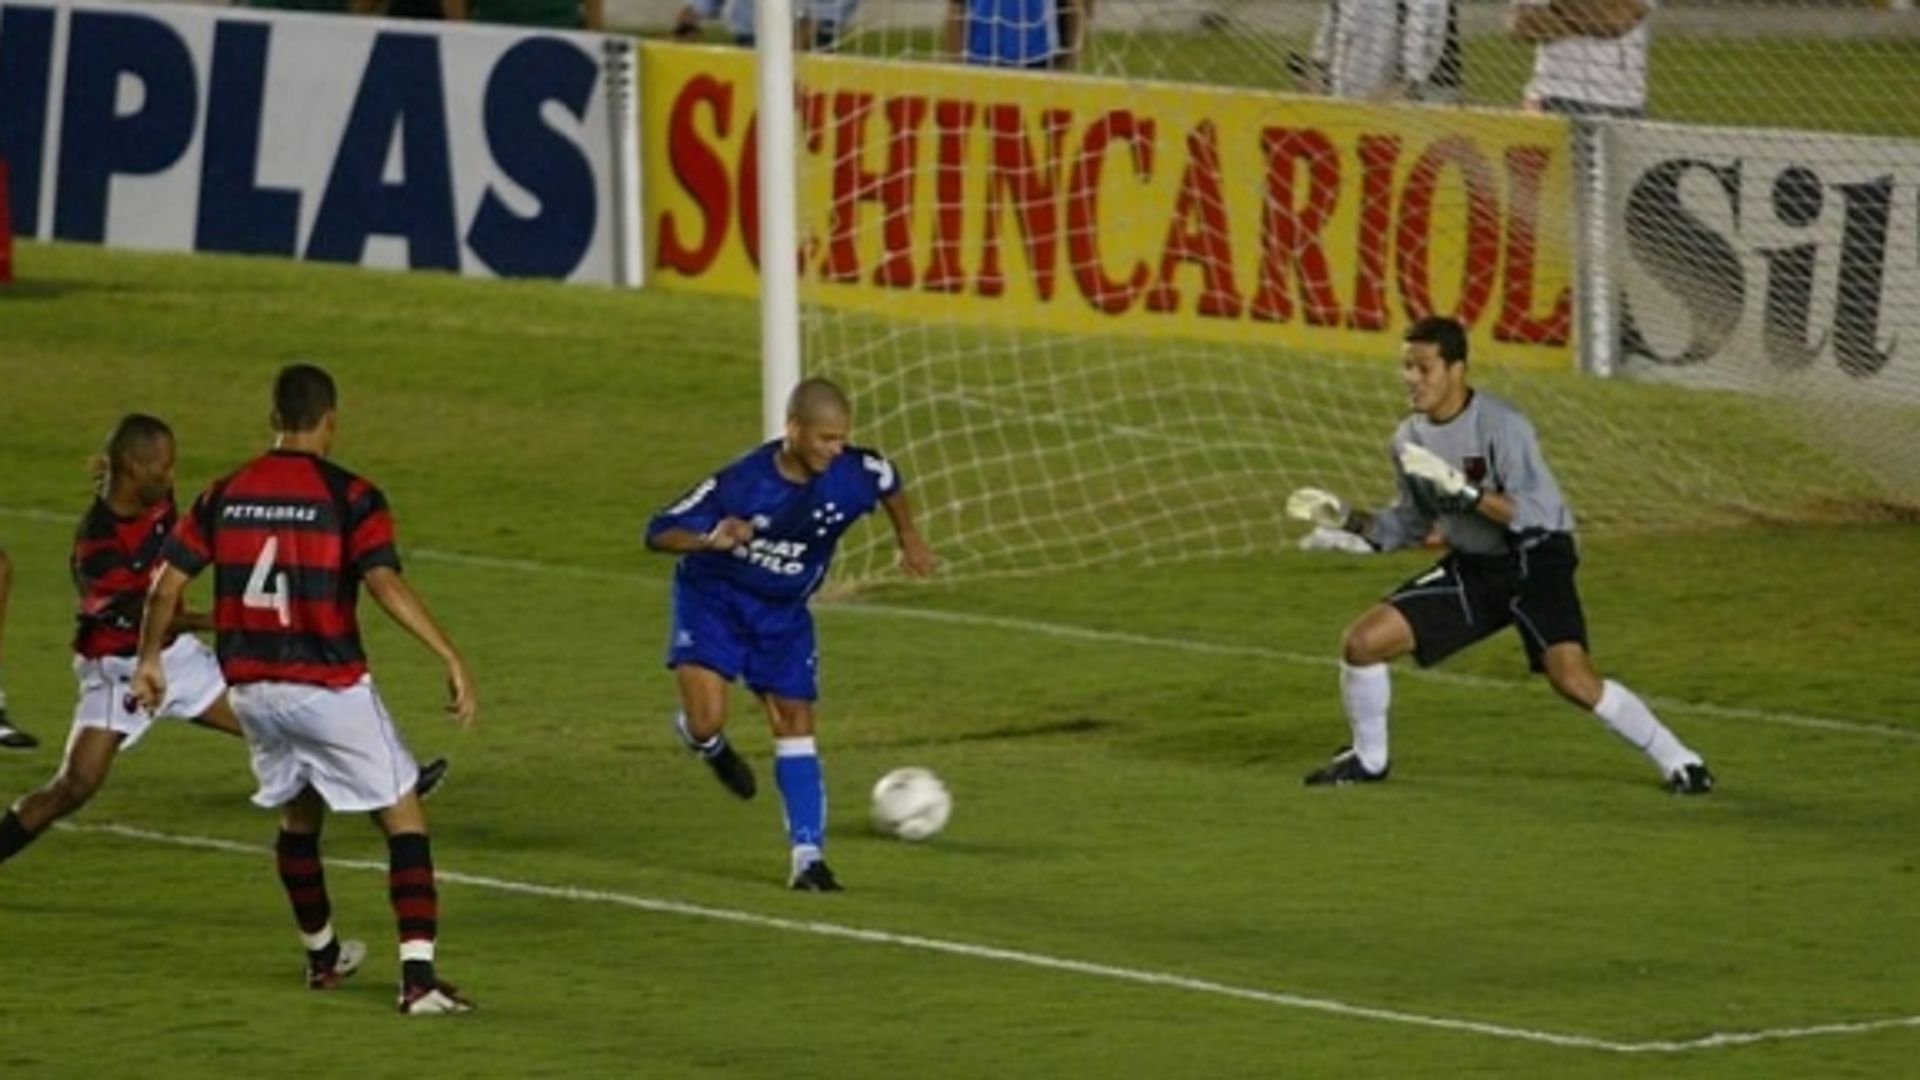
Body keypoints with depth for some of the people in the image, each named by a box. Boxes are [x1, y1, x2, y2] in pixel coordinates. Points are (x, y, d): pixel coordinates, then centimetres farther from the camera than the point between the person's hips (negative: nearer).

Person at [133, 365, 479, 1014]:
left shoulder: (225, 495, 5)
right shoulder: (349, 497, -9)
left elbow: (167, 584, 6)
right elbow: (385, 584, -22)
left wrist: (149, 660, 20)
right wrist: (452, 658, -22)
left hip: (251, 687, 5)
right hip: (329, 689, -5)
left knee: (298, 815, 27)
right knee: (403, 819, 1)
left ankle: (322, 955, 41)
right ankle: (418, 977, -12)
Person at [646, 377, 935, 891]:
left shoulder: (853, 473, -18)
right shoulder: (741, 483, -29)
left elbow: (889, 484, 9)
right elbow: (659, 534, -26)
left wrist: (908, 538, 20)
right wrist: (711, 541, -44)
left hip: (783, 613, 4)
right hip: (715, 601, -4)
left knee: (796, 725, 0)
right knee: (707, 719, -19)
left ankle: (809, 855, 3)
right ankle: (710, 746, 20)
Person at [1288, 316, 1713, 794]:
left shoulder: (1500, 425, -21)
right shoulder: (1410, 438, 0)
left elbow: (1533, 513, -29)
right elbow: (1411, 523, 14)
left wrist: (1462, 488, -36)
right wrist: (1349, 520, -1)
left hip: (1535, 561, -6)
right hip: (1471, 567, 7)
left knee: (1572, 678, -25)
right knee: (1362, 642, -2)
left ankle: (1676, 760, -10)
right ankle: (1368, 758, 20)